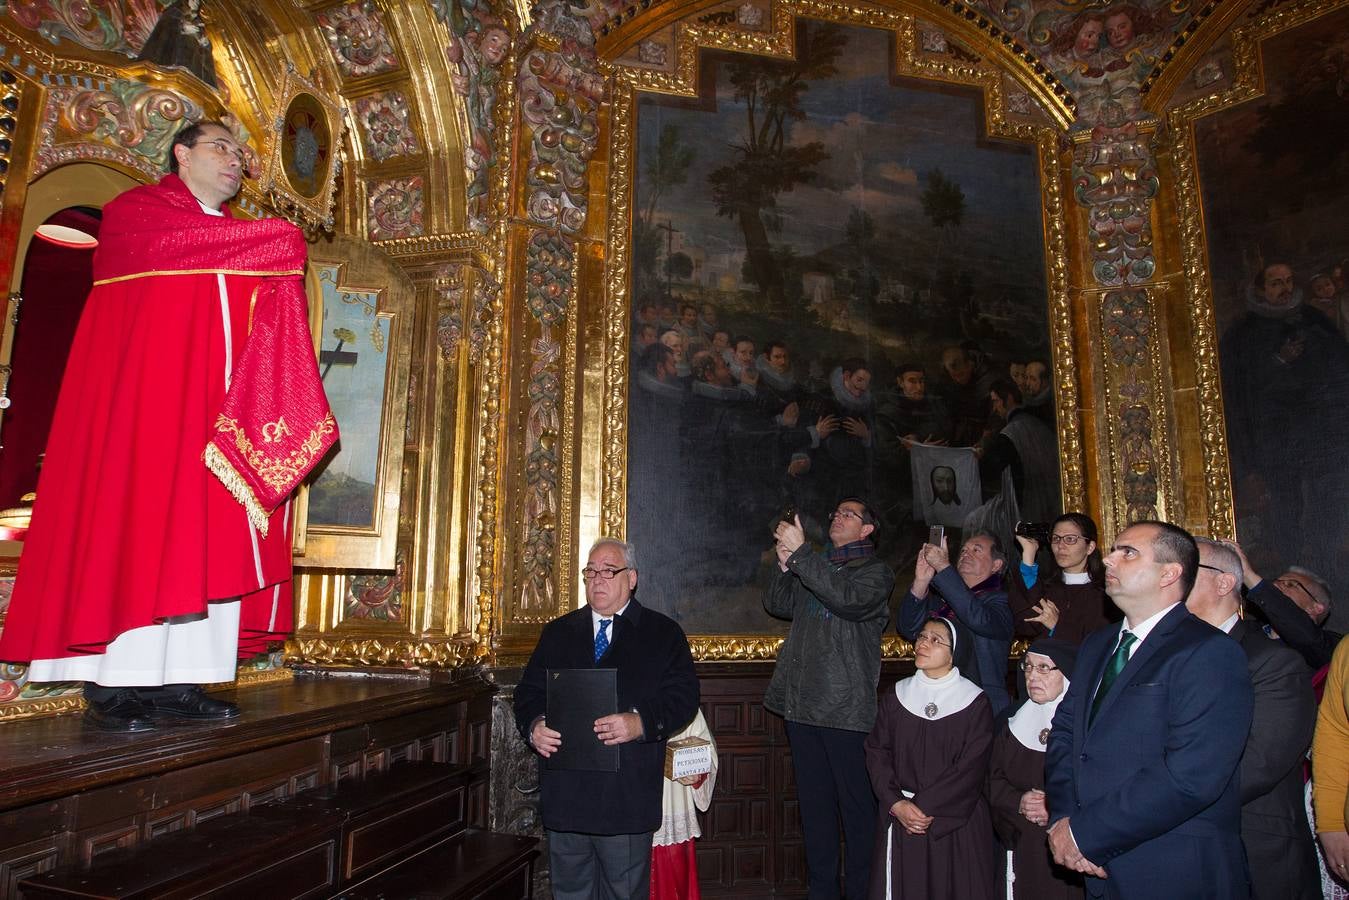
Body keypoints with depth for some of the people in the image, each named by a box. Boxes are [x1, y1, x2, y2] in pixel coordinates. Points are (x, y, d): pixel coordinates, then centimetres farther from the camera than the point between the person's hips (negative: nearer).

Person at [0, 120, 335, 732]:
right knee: (138, 521, -11)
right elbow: (175, 247, -15)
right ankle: (111, 685, -7)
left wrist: (280, 270, -5)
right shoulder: (134, 211, 8)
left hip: (218, 408, 6)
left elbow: (262, 328, 14)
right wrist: (278, 242, -9)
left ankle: (179, 681, -1)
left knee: (212, 537, -2)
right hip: (148, 394, -6)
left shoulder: (242, 241, 24)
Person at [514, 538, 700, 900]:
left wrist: (641, 722, -23)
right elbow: (529, 690, 10)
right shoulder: (558, 632, 13)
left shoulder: (663, 634, 3)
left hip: (627, 796, -3)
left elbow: (682, 696, -6)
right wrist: (534, 725, -11)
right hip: (564, 792, 3)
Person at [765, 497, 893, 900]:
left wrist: (799, 553, -20)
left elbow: (849, 599, -20)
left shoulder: (875, 571, 1)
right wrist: (785, 565, -4)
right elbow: (777, 605, 14)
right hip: (802, 701, 6)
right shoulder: (815, 566, 19)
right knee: (814, 802, 12)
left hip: (845, 707, -6)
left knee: (856, 804, 0)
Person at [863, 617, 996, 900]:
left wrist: (924, 808, -15)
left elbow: (971, 769, -11)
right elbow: (877, 753, 1)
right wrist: (897, 805, -12)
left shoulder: (974, 703, -5)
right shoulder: (896, 697, 4)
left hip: (956, 821, -2)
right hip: (898, 820, 2)